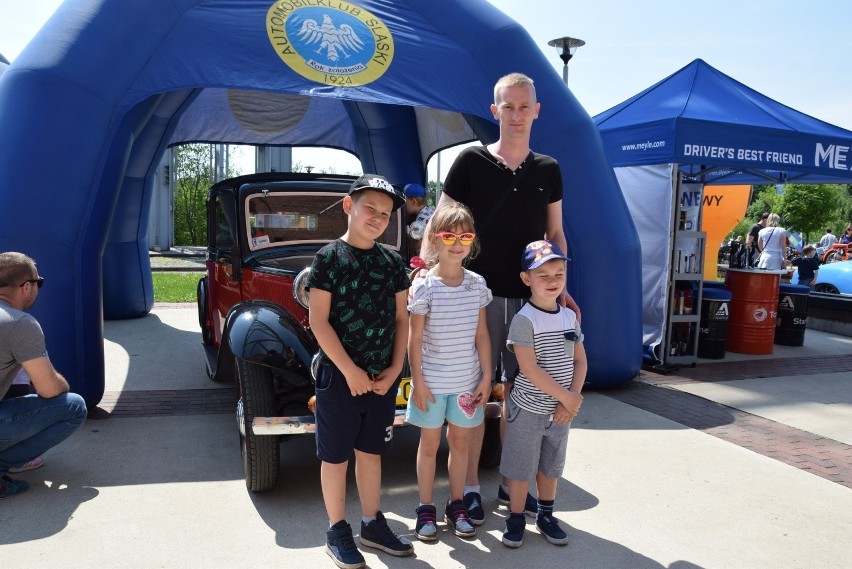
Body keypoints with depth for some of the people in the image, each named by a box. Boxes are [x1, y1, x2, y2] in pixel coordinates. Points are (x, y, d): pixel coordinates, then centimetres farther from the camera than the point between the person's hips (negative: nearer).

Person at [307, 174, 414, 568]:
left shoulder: (392, 261, 4)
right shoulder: (329, 258, -9)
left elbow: (400, 318, 7)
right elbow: (318, 321, -13)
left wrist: (394, 369, -3)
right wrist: (350, 371, -16)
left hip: (382, 377, 5)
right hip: (339, 375, -4)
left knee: (371, 451, 18)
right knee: (336, 456, 9)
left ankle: (373, 524, 33)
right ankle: (337, 531, 26)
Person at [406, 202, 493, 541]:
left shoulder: (477, 284, -1)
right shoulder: (424, 287, -11)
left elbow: (481, 335, 2)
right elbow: (415, 339, -9)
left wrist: (486, 377, 1)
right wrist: (417, 381, -10)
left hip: (467, 381, 3)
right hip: (432, 381, -3)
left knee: (460, 442, 14)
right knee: (429, 444, 12)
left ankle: (456, 506, 31)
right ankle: (426, 508, 26)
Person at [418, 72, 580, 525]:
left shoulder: (549, 170, 10)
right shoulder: (471, 161, -2)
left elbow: (555, 234, 15)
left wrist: (560, 286, 6)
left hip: (530, 297, 4)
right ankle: (470, 487, 16)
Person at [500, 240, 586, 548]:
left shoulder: (570, 316, 3)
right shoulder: (524, 320, -16)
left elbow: (580, 361, 5)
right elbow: (530, 369, -20)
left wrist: (571, 399, -9)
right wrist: (567, 397, -16)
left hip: (561, 409, 6)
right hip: (528, 409, -5)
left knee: (551, 465, 19)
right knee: (520, 467, 6)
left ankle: (546, 515, 36)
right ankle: (516, 518, 24)